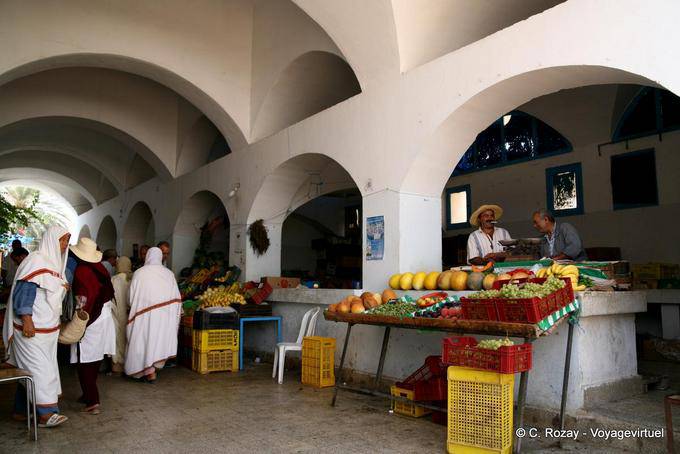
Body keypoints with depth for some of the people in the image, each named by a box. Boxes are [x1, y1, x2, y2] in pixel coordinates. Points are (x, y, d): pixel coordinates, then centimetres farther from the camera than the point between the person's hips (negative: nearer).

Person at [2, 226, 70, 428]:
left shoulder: (53, 262, 14)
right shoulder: (36, 261, -14)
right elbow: (23, 291, -19)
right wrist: (27, 320, -24)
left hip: (47, 328, 9)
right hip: (32, 328, -9)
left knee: (29, 368, 13)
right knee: (39, 368, -7)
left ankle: (21, 410, 22)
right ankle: (46, 413, -4)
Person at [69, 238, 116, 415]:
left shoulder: (80, 272, -17)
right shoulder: (100, 268, 2)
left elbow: (82, 302, -18)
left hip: (90, 322, -7)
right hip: (105, 319, 7)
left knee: (85, 362, 1)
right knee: (95, 360, 18)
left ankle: (92, 402, -1)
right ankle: (90, 394, 31)